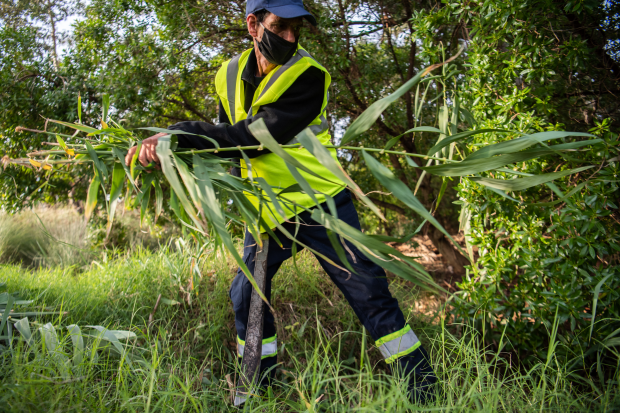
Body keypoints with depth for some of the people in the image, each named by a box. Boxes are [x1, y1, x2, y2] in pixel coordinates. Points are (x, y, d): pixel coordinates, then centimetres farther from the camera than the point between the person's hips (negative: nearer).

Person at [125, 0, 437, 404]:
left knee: (367, 290, -4)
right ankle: (260, 385, 28)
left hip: (320, 203, -5)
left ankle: (423, 388, 10)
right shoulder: (230, 75, 2)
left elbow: (256, 137, -27)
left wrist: (181, 134, -28)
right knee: (247, 296, 7)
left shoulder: (308, 75, -18)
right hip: (267, 210, 5)